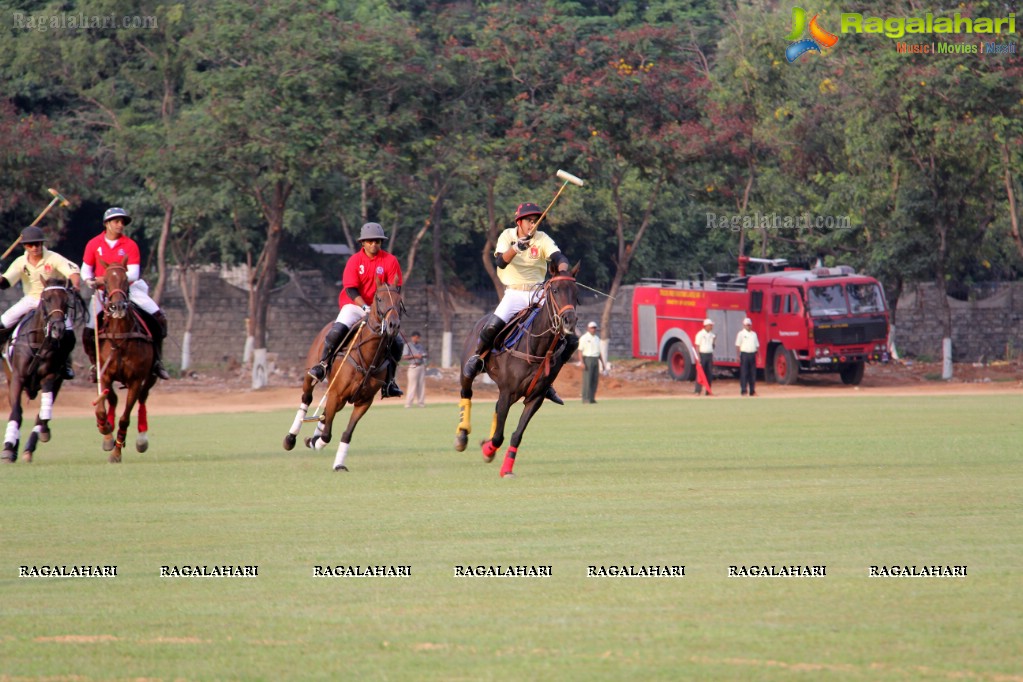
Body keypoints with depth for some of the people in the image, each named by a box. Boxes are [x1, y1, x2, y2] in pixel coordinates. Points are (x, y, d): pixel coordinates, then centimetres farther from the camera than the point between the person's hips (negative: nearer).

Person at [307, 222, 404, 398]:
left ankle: (388, 382, -2)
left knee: (396, 342, -12)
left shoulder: (390, 261, -3)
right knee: (337, 330, -29)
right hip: (354, 305, -2)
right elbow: (351, 290, -12)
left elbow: (395, 289, -5)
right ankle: (323, 365, -13)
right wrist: (365, 307, -26)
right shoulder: (355, 261, -6)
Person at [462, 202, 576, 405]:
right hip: (514, 294, -2)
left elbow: (559, 257, -18)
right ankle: (477, 357, 0)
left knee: (570, 339, -8)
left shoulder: (542, 239, 0)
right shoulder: (507, 236, -2)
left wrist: (562, 272, -40)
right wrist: (516, 248, -38)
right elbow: (501, 261, -19)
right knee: (492, 327, -30)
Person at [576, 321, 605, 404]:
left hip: (595, 360, 7)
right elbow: (580, 351, -10)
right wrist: (582, 362, -20)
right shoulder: (584, 338, -5)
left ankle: (592, 398, 6)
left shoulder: (597, 338, 16)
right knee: (587, 380, -10)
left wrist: (602, 363, 14)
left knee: (595, 380, 3)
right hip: (587, 359, -7)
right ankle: (586, 399, -10)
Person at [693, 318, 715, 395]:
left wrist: (714, 340, -2)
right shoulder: (700, 334, -4)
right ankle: (697, 391, -8)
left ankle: (708, 391, 8)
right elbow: (697, 346, -7)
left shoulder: (712, 335, 13)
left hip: (710, 355, 6)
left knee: (709, 374, 4)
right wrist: (698, 357, -15)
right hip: (702, 354, -6)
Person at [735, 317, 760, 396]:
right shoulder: (741, 334, 0)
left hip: (752, 354, 5)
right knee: (744, 373, -6)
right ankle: (743, 390, -6)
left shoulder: (754, 334, 16)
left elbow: (757, 346, 18)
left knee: (753, 373, 5)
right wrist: (738, 356, -14)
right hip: (744, 354, -5)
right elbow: (737, 345, -5)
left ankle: (752, 390, 10)